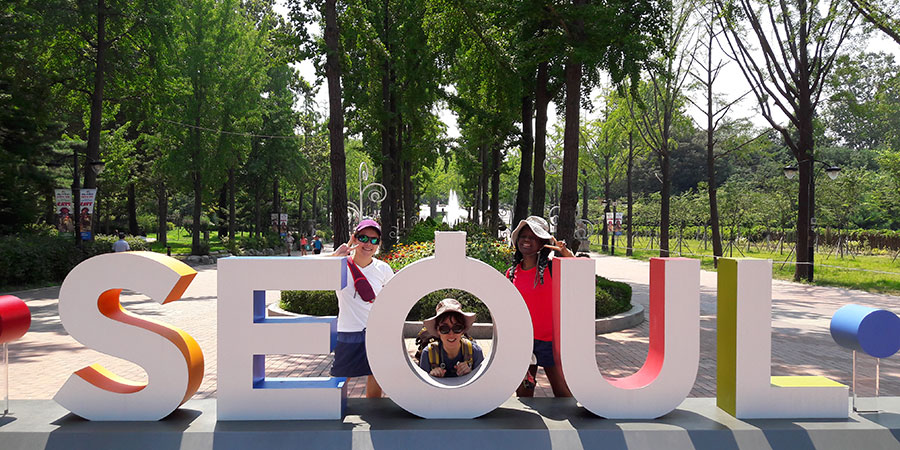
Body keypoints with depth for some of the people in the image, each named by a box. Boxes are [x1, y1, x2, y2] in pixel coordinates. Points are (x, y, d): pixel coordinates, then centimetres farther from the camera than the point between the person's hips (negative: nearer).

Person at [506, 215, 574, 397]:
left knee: (563, 393, 2)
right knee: (523, 394, 11)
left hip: (549, 340, -3)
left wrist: (567, 253, -27)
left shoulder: (552, 268, -5)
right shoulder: (512, 273, 5)